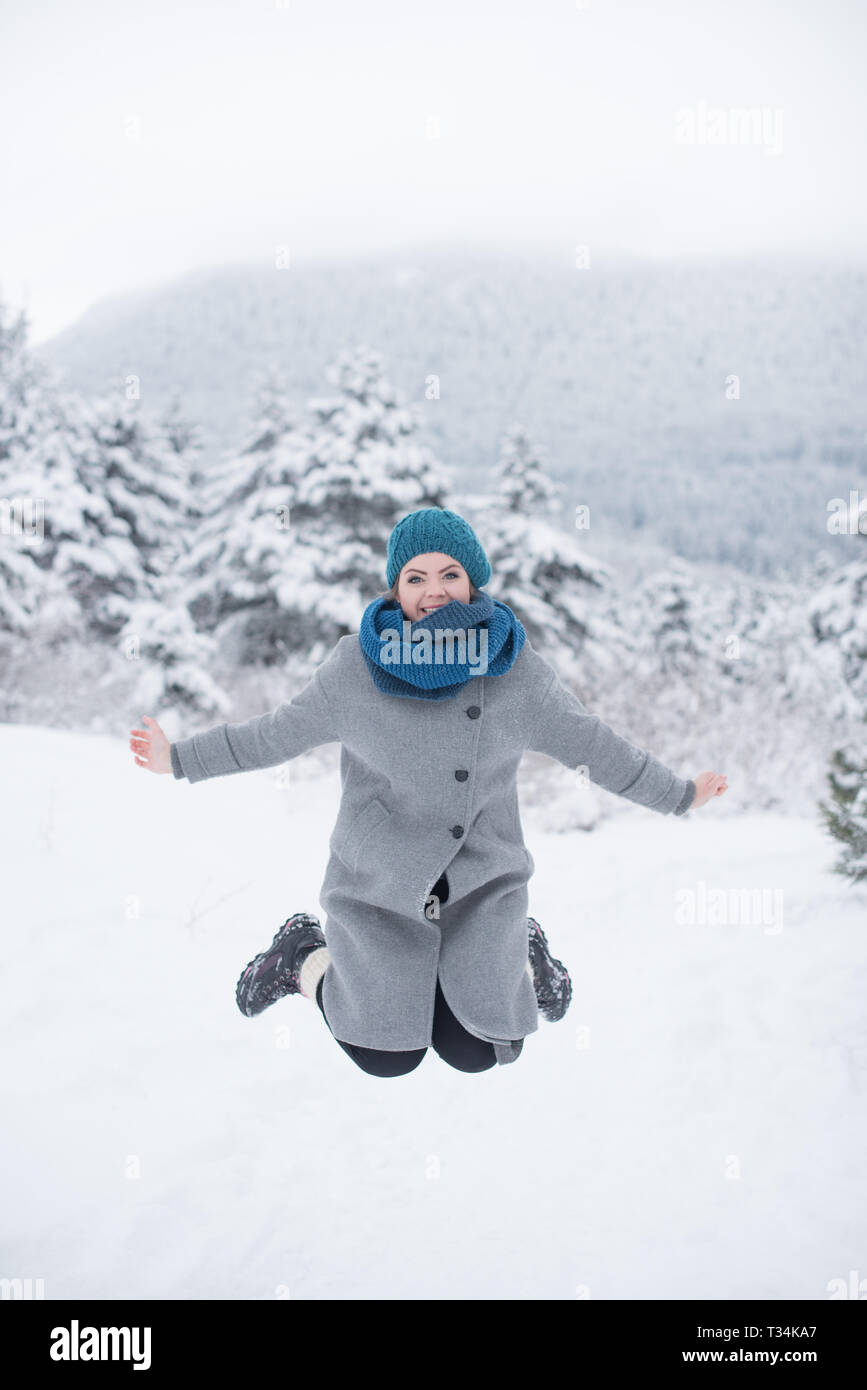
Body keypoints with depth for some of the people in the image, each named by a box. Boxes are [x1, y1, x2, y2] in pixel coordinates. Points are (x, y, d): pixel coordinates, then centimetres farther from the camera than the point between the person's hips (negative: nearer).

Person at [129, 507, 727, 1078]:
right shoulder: (356, 665, -8)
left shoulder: (517, 668, -6)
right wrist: (181, 758, 8)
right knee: (387, 1059, -3)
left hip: (483, 884, 1)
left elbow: (592, 744, 5)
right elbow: (279, 733, 4)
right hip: (379, 882, -1)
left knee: (473, 1052, -7)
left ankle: (521, 954, 24)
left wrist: (680, 794, 12)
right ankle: (303, 959, 24)